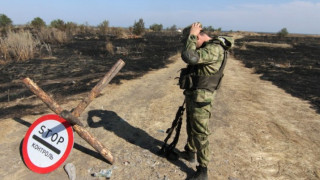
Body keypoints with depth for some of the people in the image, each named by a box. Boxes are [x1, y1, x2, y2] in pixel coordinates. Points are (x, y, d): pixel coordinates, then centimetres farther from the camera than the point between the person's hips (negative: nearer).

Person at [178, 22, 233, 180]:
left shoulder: (214, 49, -22)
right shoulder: (206, 47, 9)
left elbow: (189, 57, -33)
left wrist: (191, 35, -23)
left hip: (201, 99, -10)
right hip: (192, 95, 10)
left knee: (200, 133, 1)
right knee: (191, 126, 24)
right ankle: (190, 153, 46)